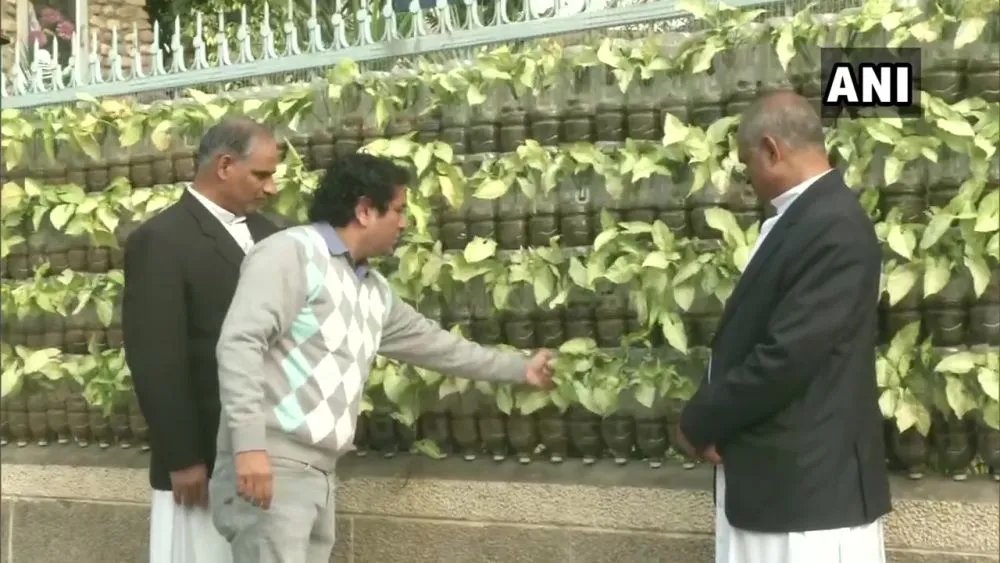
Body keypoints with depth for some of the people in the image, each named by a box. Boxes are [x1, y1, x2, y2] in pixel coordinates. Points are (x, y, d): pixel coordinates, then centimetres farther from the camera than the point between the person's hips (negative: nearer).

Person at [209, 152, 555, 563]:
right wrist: (249, 444, -26)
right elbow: (239, 343, -17)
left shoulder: (374, 291, 20)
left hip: (319, 472, 9)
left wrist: (519, 368, 41)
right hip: (270, 465, -9)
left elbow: (434, 343, 33)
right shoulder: (290, 253, -7)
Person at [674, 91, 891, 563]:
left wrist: (699, 422, -11)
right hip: (774, 471, 9)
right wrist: (711, 416, -1)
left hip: (809, 477, -9)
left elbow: (788, 356, -25)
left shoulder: (834, 226, -20)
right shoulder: (802, 217, 11)